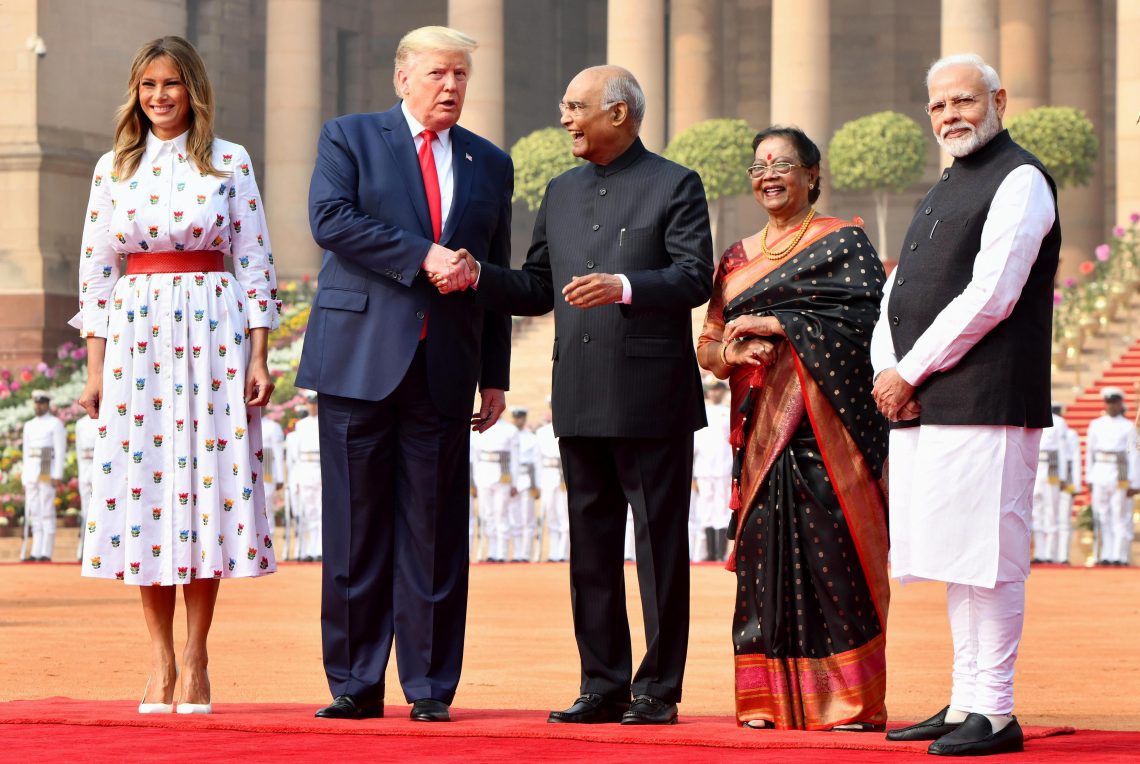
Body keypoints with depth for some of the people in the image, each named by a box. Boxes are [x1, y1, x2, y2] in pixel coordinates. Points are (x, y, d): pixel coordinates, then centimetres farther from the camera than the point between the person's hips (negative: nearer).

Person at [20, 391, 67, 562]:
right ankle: (36, 553, 4)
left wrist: (57, 477, -17)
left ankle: (46, 554, -9)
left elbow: (60, 451, -9)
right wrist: (25, 480, 14)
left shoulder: (56, 424, -3)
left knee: (47, 512, -9)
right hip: (31, 474, 7)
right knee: (34, 514, 4)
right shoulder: (29, 426, 17)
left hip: (48, 472, -7)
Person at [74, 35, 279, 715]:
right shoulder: (114, 169, 9)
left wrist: (259, 357, -4)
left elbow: (256, 263, 3)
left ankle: (195, 659, 3)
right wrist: (96, 368, 4)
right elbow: (97, 270, 10)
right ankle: (161, 659, 7)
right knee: (142, 488, -1)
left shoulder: (230, 163, 4)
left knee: (206, 485, -4)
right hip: (136, 338, 2)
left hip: (213, 334, -2)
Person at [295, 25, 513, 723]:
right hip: (360, 360, -2)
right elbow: (331, 218, -10)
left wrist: (495, 377, 12)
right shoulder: (349, 138, 7)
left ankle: (430, 685, 6)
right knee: (357, 527, 0)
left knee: (435, 532, 1)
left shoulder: (490, 164, 15)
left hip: (445, 372, 2)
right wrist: (422, 257, -17)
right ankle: (355, 684, 6)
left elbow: (497, 276, 16)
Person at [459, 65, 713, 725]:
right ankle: (604, 685, 14)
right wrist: (477, 276, 2)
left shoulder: (674, 186, -1)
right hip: (581, 402, 6)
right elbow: (537, 290, 18)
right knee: (591, 546, 8)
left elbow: (695, 278, -11)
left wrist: (623, 287, -26)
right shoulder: (562, 193, 18)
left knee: (659, 546, -2)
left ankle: (659, 689, 3)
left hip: (651, 398, -6)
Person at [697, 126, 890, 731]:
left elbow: (860, 317, -10)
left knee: (831, 554, -9)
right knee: (763, 558, -1)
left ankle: (850, 702, -6)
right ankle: (769, 700, 2)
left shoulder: (843, 244, 5)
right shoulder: (739, 258, 20)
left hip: (824, 425, -5)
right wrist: (729, 352, -6)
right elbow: (707, 345, 18)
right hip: (762, 429, 5)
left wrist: (772, 325, -13)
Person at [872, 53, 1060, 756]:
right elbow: (898, 293, 21)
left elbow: (990, 296, -15)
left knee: (988, 556, -9)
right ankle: (966, 701, 16)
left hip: (986, 401, -9)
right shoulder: (943, 191, 23)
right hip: (923, 406, 9)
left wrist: (910, 372, -12)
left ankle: (995, 712, -7)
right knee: (956, 557, 11)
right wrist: (886, 368, 2)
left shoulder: (1020, 181, -6)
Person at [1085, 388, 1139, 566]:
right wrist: (1089, 479, 9)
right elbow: (1089, 452, 13)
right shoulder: (1096, 425, 10)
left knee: (1121, 517, -3)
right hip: (1100, 476, 3)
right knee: (1102, 518, 2)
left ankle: (1120, 556, -1)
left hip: (1120, 476, -3)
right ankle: (1105, 556, 6)